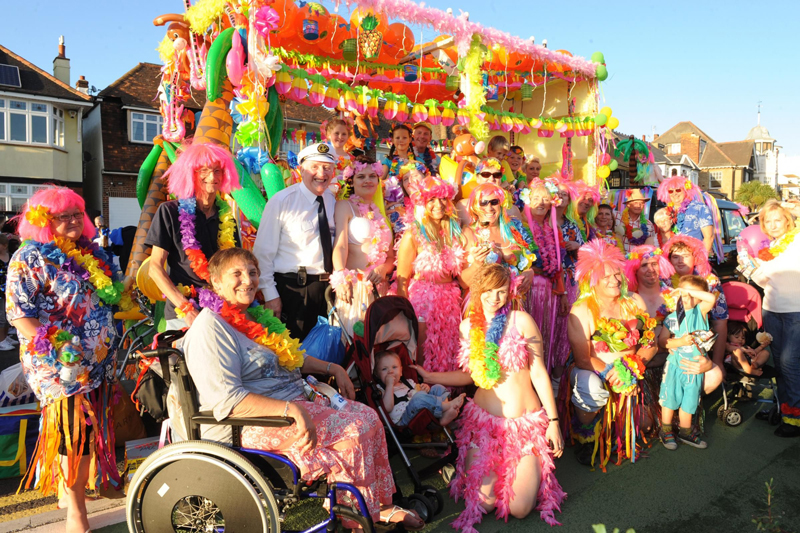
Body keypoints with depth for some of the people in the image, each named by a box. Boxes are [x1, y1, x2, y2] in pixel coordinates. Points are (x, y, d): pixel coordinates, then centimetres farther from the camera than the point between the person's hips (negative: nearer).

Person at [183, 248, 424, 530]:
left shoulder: (252, 314, 14)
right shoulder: (210, 329, -16)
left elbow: (290, 356, 26)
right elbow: (226, 400, -25)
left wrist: (332, 368, 13)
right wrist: (291, 409, -32)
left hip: (294, 399, 9)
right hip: (256, 422, -9)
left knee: (368, 417, -4)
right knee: (354, 429, -18)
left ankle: (379, 504, 7)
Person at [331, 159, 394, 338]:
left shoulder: (382, 214, 20)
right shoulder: (344, 206, 4)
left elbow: (391, 257, 20)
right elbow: (340, 245, -10)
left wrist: (383, 269, -3)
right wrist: (341, 276, -27)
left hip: (379, 288, 5)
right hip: (354, 286, -5)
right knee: (353, 336, -9)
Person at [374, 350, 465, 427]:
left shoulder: (407, 382, 30)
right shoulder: (381, 389, 9)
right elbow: (387, 408, -9)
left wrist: (425, 388, 8)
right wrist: (389, 385, -10)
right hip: (404, 420, -8)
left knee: (437, 388, -2)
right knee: (419, 398, -34)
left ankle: (444, 416, -28)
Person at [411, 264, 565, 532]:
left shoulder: (521, 320, -8)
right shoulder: (467, 326, 2)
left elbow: (538, 372, -6)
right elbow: (470, 374, 8)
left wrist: (553, 421, -7)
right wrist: (429, 376, 0)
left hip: (526, 422, -2)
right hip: (483, 420, 2)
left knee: (519, 508, -6)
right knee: (483, 504, -6)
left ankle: (532, 470, 25)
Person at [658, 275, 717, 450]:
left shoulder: (700, 311, -3)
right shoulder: (671, 318, -5)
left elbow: (712, 298, -23)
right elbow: (661, 341, -6)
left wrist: (690, 290, -20)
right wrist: (680, 342, -19)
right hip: (675, 365, -1)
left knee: (689, 400, 13)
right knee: (670, 398, 8)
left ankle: (685, 431, 32)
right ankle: (666, 431, 25)